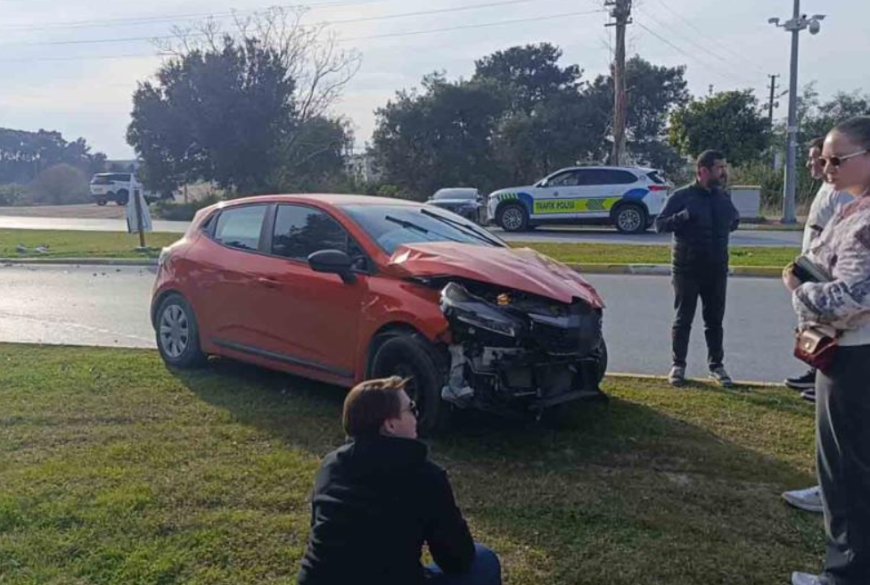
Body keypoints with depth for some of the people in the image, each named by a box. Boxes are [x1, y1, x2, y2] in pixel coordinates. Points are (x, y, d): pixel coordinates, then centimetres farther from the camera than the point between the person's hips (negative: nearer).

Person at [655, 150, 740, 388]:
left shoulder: (724, 197, 9)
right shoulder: (682, 196, -7)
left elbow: (733, 220, 26)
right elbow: (660, 224, -10)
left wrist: (734, 221, 4)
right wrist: (683, 216, -24)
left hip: (717, 269, 4)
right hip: (687, 269, -4)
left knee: (715, 320, 10)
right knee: (683, 319, 3)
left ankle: (716, 365, 20)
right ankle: (678, 365, 14)